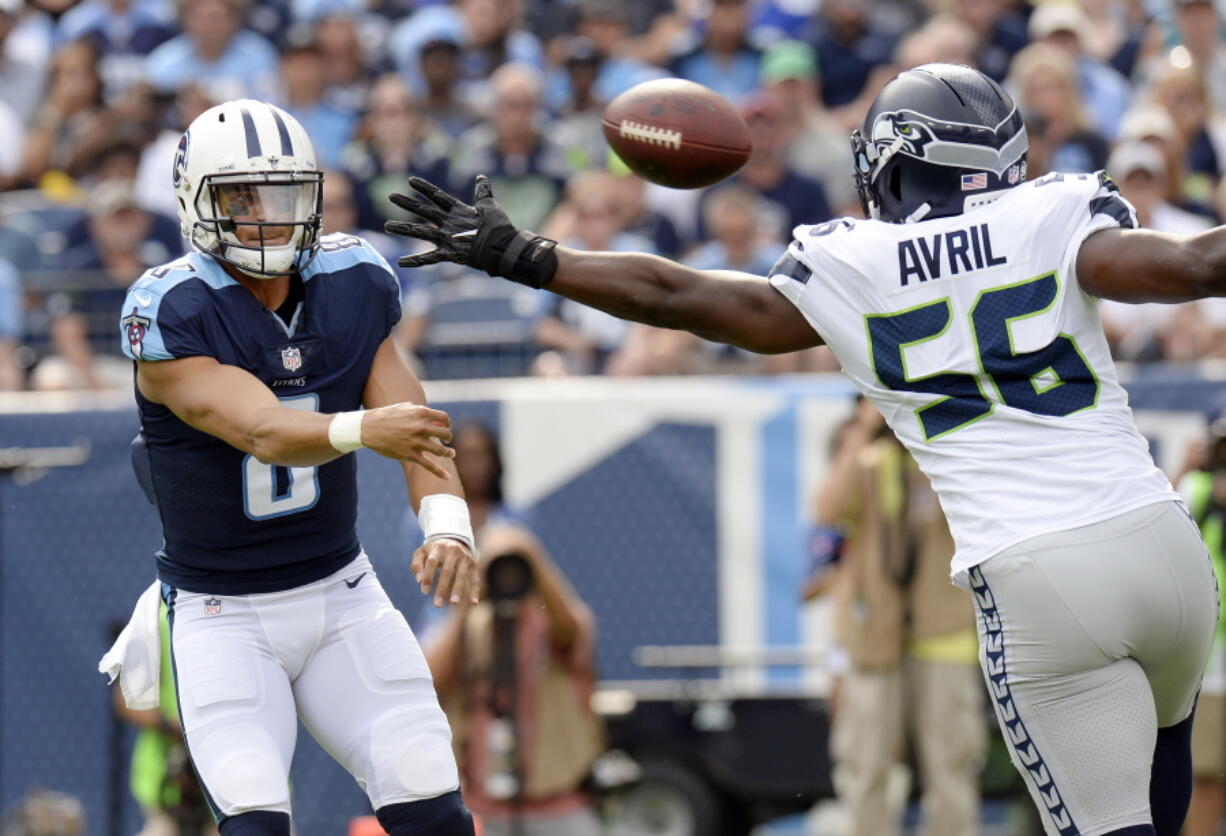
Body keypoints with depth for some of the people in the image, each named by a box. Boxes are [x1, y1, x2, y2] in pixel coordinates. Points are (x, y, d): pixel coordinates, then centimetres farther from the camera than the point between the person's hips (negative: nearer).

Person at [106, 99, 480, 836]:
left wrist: (447, 526, -33)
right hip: (225, 618, -4)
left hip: (342, 595, 4)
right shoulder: (174, 313, -18)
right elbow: (264, 433, -32)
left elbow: (414, 430, -12)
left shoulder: (352, 289, -3)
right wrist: (361, 429, -53)